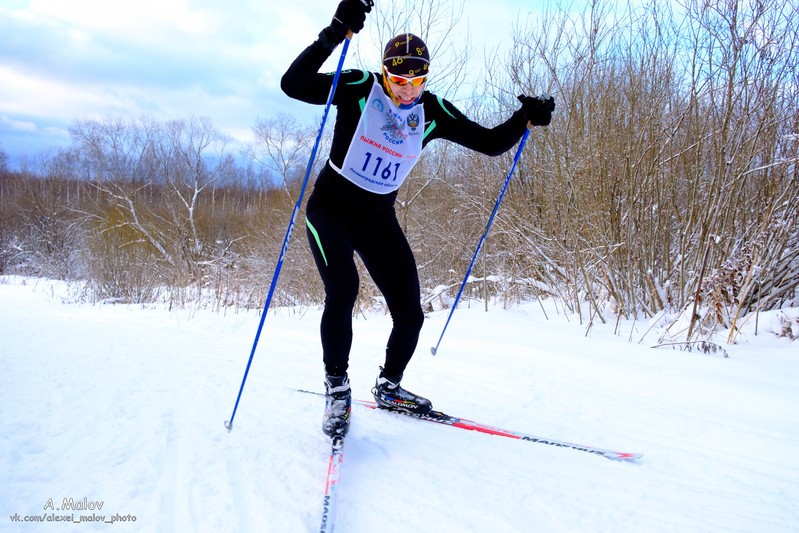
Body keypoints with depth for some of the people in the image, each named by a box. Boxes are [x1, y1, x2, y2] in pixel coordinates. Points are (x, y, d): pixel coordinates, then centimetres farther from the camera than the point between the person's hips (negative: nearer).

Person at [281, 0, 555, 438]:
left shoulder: (433, 112, -5)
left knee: (410, 313, -2)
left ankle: (388, 387, 25)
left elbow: (490, 143, 0)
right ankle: (337, 389, -7)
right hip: (330, 208, -4)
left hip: (378, 217, 4)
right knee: (342, 289, -28)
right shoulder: (359, 89, -15)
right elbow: (292, 84, -27)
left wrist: (525, 118, -17)